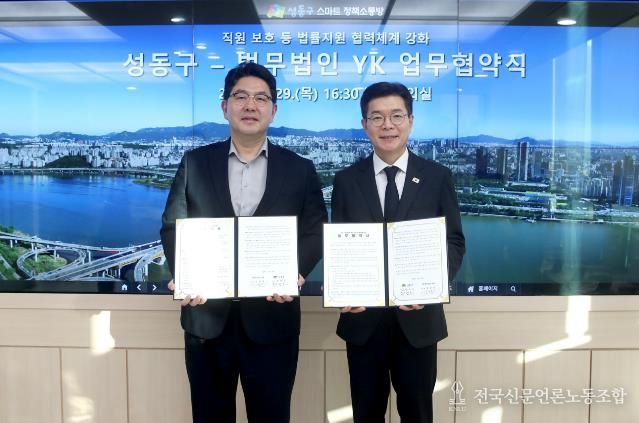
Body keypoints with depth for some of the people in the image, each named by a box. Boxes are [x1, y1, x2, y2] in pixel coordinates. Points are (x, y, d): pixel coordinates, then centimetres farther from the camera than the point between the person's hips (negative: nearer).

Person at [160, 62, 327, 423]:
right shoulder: (195, 163, 5)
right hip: (207, 316, 1)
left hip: (272, 318, -1)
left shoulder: (301, 170, 3)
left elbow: (315, 234, 1)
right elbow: (172, 227, 4)